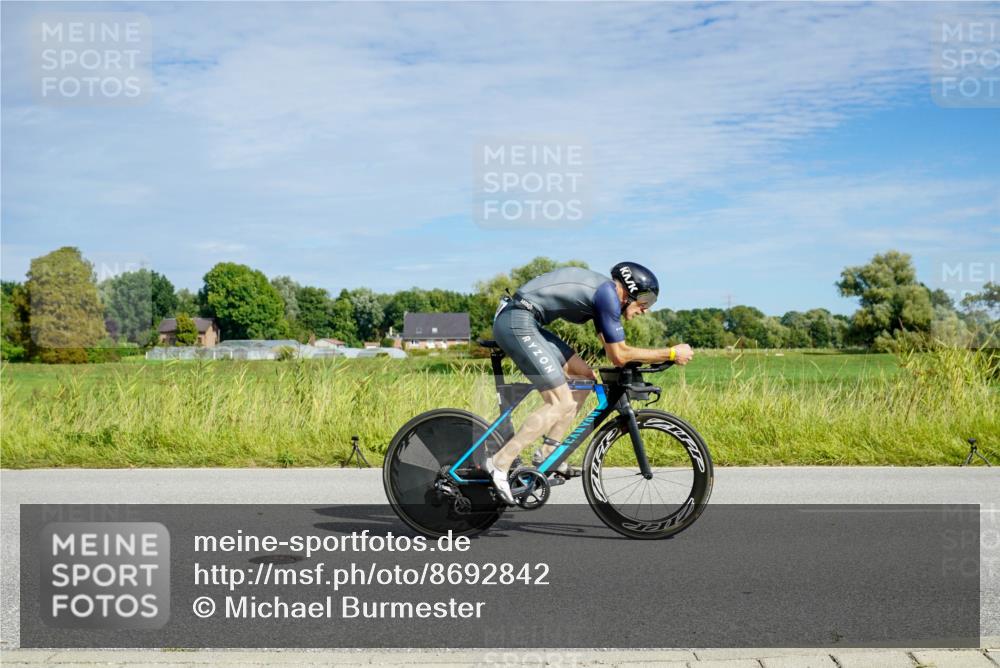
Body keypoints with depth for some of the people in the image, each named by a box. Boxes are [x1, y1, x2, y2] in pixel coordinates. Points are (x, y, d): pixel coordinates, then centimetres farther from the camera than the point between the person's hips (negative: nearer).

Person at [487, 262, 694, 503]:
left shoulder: (601, 290, 18)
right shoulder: (608, 293, -12)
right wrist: (671, 353, -6)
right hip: (517, 322, -10)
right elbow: (620, 355, -11)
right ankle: (500, 463, -9)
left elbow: (614, 353, 25)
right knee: (561, 403, -10)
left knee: (584, 376, 11)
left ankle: (546, 454, 12)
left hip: (524, 323, 10)